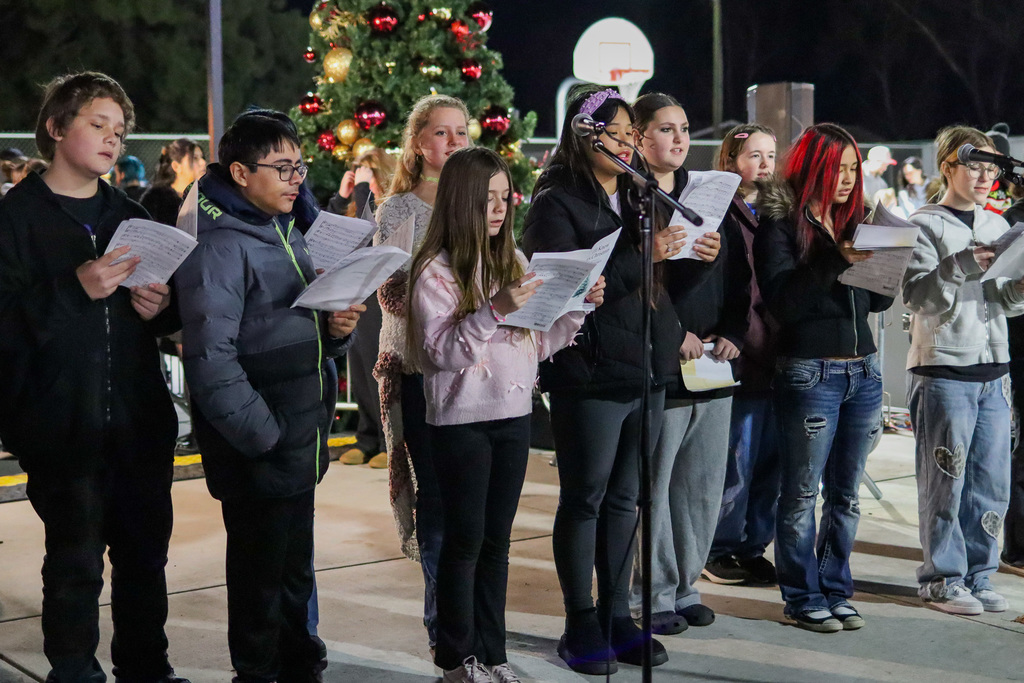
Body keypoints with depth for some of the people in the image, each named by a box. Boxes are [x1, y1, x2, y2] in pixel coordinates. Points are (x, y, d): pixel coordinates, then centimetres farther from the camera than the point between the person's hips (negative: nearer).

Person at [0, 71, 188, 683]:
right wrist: (76, 289, -23)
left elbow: (173, 315, 22)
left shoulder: (131, 217, 15)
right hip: (62, 422, -5)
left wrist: (162, 307, 0)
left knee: (145, 553, 11)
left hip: (141, 420, 5)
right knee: (76, 563, 0)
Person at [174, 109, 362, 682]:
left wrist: (337, 328, -1)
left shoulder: (288, 232, 13)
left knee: (296, 566, 19)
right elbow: (210, 357, -23)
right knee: (260, 570, 4)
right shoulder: (220, 245, -15)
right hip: (256, 454, -8)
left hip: (302, 440, 8)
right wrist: (265, 436, -21)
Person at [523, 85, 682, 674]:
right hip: (589, 373, -6)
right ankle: (581, 625, 12)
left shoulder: (639, 197, 16)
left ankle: (617, 616, 21)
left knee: (624, 497, 12)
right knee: (584, 499, 2)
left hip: (647, 370, 7)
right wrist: (643, 257, -23)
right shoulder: (557, 202, -6)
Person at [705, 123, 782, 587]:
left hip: (777, 356, 6)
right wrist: (758, 342, -15)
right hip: (743, 357, -6)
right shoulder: (720, 214, -4)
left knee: (771, 461, 8)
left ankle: (754, 546, 20)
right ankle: (721, 550, 14)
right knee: (737, 460, -1)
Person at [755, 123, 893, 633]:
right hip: (810, 374, -6)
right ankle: (803, 597, 11)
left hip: (863, 372, 6)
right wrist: (837, 260, -24)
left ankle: (836, 591, 21)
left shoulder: (853, 221, 14)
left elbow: (880, 301, 14)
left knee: (846, 493, 11)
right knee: (802, 493, 1)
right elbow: (782, 300, -16)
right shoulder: (779, 223, -5)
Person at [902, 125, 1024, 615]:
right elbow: (916, 295, -12)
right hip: (942, 369, -6)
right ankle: (942, 578, 7)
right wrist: (961, 266, -25)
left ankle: (977, 575, 17)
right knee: (945, 480, -2)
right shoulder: (926, 225, -1)